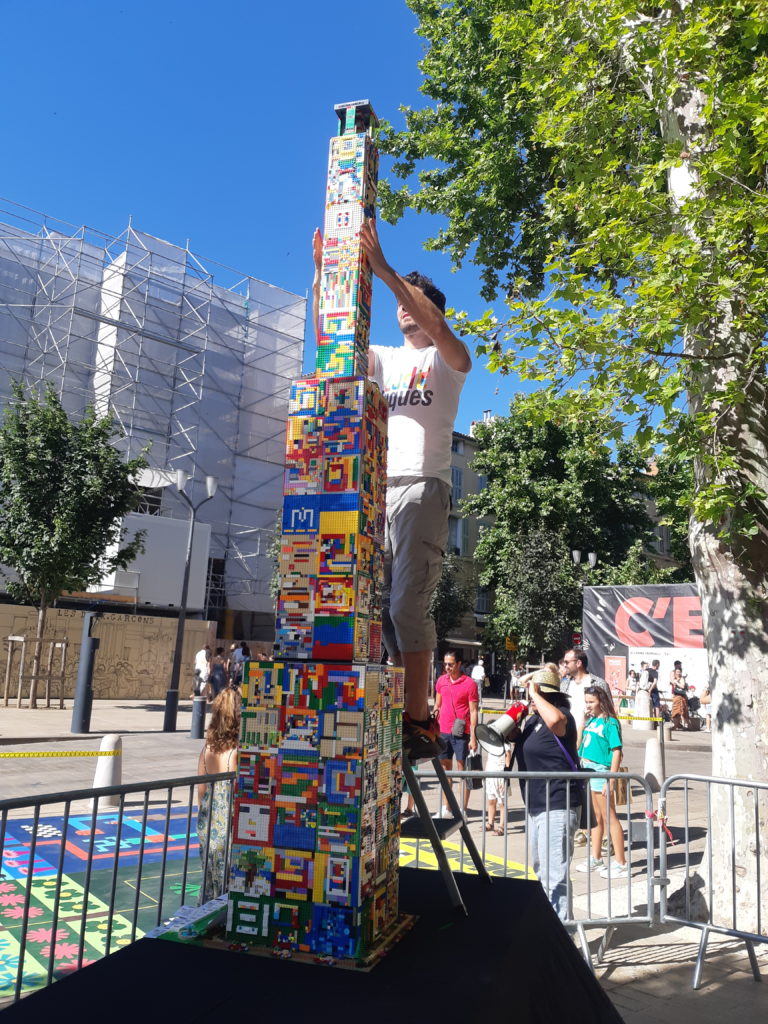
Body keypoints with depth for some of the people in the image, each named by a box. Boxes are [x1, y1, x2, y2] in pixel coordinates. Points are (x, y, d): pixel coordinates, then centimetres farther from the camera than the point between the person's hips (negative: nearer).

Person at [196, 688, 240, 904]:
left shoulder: (207, 748, -2)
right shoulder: (237, 752, -20)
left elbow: (201, 790, 7)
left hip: (207, 825, 6)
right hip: (228, 827, -6)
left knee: (208, 882, 20)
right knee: (228, 885, 8)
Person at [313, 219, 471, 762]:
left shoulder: (448, 359, 10)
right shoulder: (383, 359, 24)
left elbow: (435, 325, -12)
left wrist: (384, 270, -15)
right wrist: (323, 276, -1)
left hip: (421, 487, -5)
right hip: (374, 489, 6)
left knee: (408, 603, -16)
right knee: (381, 605, 2)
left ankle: (418, 723, -12)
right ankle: (420, 716, 10)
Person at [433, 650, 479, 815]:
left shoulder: (469, 683, -9)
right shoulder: (441, 681, 7)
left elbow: (473, 711, -9)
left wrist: (473, 737, -12)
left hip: (461, 733, -5)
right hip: (443, 731, 6)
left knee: (462, 768, 2)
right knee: (445, 767, 11)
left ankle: (463, 810, 10)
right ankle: (446, 809, 21)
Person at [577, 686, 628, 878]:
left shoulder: (609, 722, -12)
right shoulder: (589, 721, 10)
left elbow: (617, 752, -16)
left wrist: (611, 779, -19)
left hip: (600, 770, -8)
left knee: (609, 817, -1)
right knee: (596, 817, 18)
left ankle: (620, 864, 6)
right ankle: (596, 858, 29)